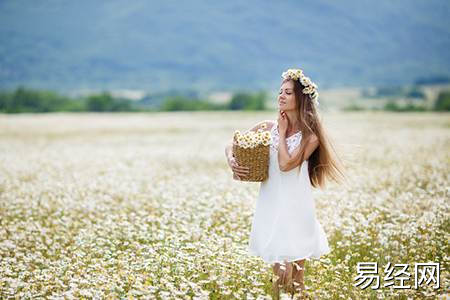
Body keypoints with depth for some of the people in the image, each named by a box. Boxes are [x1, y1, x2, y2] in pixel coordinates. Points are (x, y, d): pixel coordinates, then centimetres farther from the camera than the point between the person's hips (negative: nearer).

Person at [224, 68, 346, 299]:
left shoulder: (310, 137, -5)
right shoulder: (267, 127, 4)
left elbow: (286, 164, -19)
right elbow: (231, 146, 10)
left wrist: (282, 133, -8)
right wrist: (232, 162, -10)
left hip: (295, 208, -3)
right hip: (270, 206, 3)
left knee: (296, 268, 2)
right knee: (279, 270, 7)